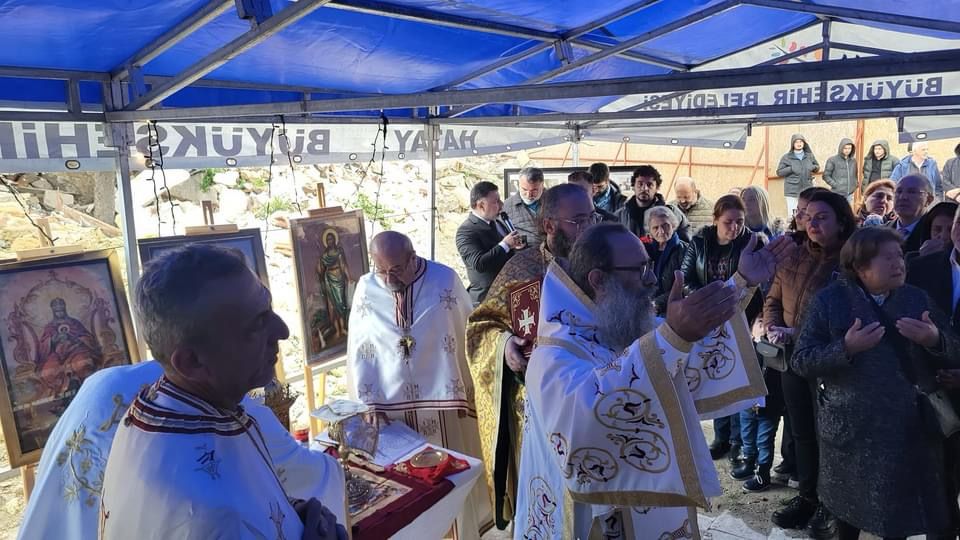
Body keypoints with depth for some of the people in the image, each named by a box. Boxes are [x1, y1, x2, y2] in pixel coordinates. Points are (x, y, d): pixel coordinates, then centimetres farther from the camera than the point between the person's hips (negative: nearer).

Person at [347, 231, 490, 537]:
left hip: (442, 397, -1)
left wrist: (467, 389, 2)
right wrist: (367, 403, -4)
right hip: (390, 403, 1)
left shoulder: (445, 280, -8)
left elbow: (468, 334, 0)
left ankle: (465, 530, 31)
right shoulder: (366, 289, -4)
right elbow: (359, 351, 1)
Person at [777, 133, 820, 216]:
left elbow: (817, 166, 24)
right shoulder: (786, 157, 2)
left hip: (807, 191, 3)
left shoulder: (810, 156, 11)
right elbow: (779, 172, 1)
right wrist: (791, 168, -13)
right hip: (792, 192, -3)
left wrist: (814, 167, 1)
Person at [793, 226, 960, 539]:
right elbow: (800, 362, -12)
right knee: (849, 504, 16)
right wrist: (846, 347, -27)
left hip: (909, 428, 2)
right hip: (851, 427, -2)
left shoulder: (917, 298, 2)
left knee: (901, 512, 12)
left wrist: (934, 340, -20)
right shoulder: (830, 300, -8)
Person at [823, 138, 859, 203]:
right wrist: (835, 185, -11)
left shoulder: (853, 161, 12)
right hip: (838, 194, -6)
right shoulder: (832, 160, -4)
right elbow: (826, 176, -3)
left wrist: (856, 184, 11)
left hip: (850, 195, 6)